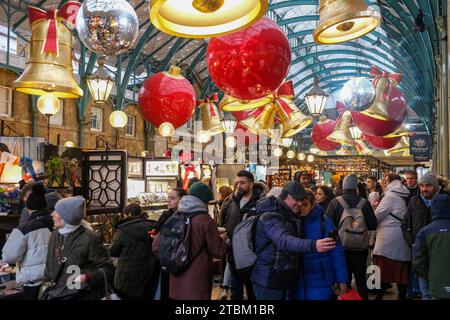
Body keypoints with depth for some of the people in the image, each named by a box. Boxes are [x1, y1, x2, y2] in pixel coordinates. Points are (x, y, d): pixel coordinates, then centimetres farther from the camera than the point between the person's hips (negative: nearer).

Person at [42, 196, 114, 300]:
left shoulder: (89, 238, -15)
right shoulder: (55, 235, 6)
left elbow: (106, 269, -15)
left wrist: (87, 277, -29)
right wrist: (47, 282, 9)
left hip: (81, 295, -6)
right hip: (56, 293, 6)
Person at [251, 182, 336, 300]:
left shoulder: (291, 216, 8)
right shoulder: (271, 216, -21)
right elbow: (284, 241, -39)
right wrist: (313, 245, -52)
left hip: (284, 277, 8)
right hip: (268, 280, -8)